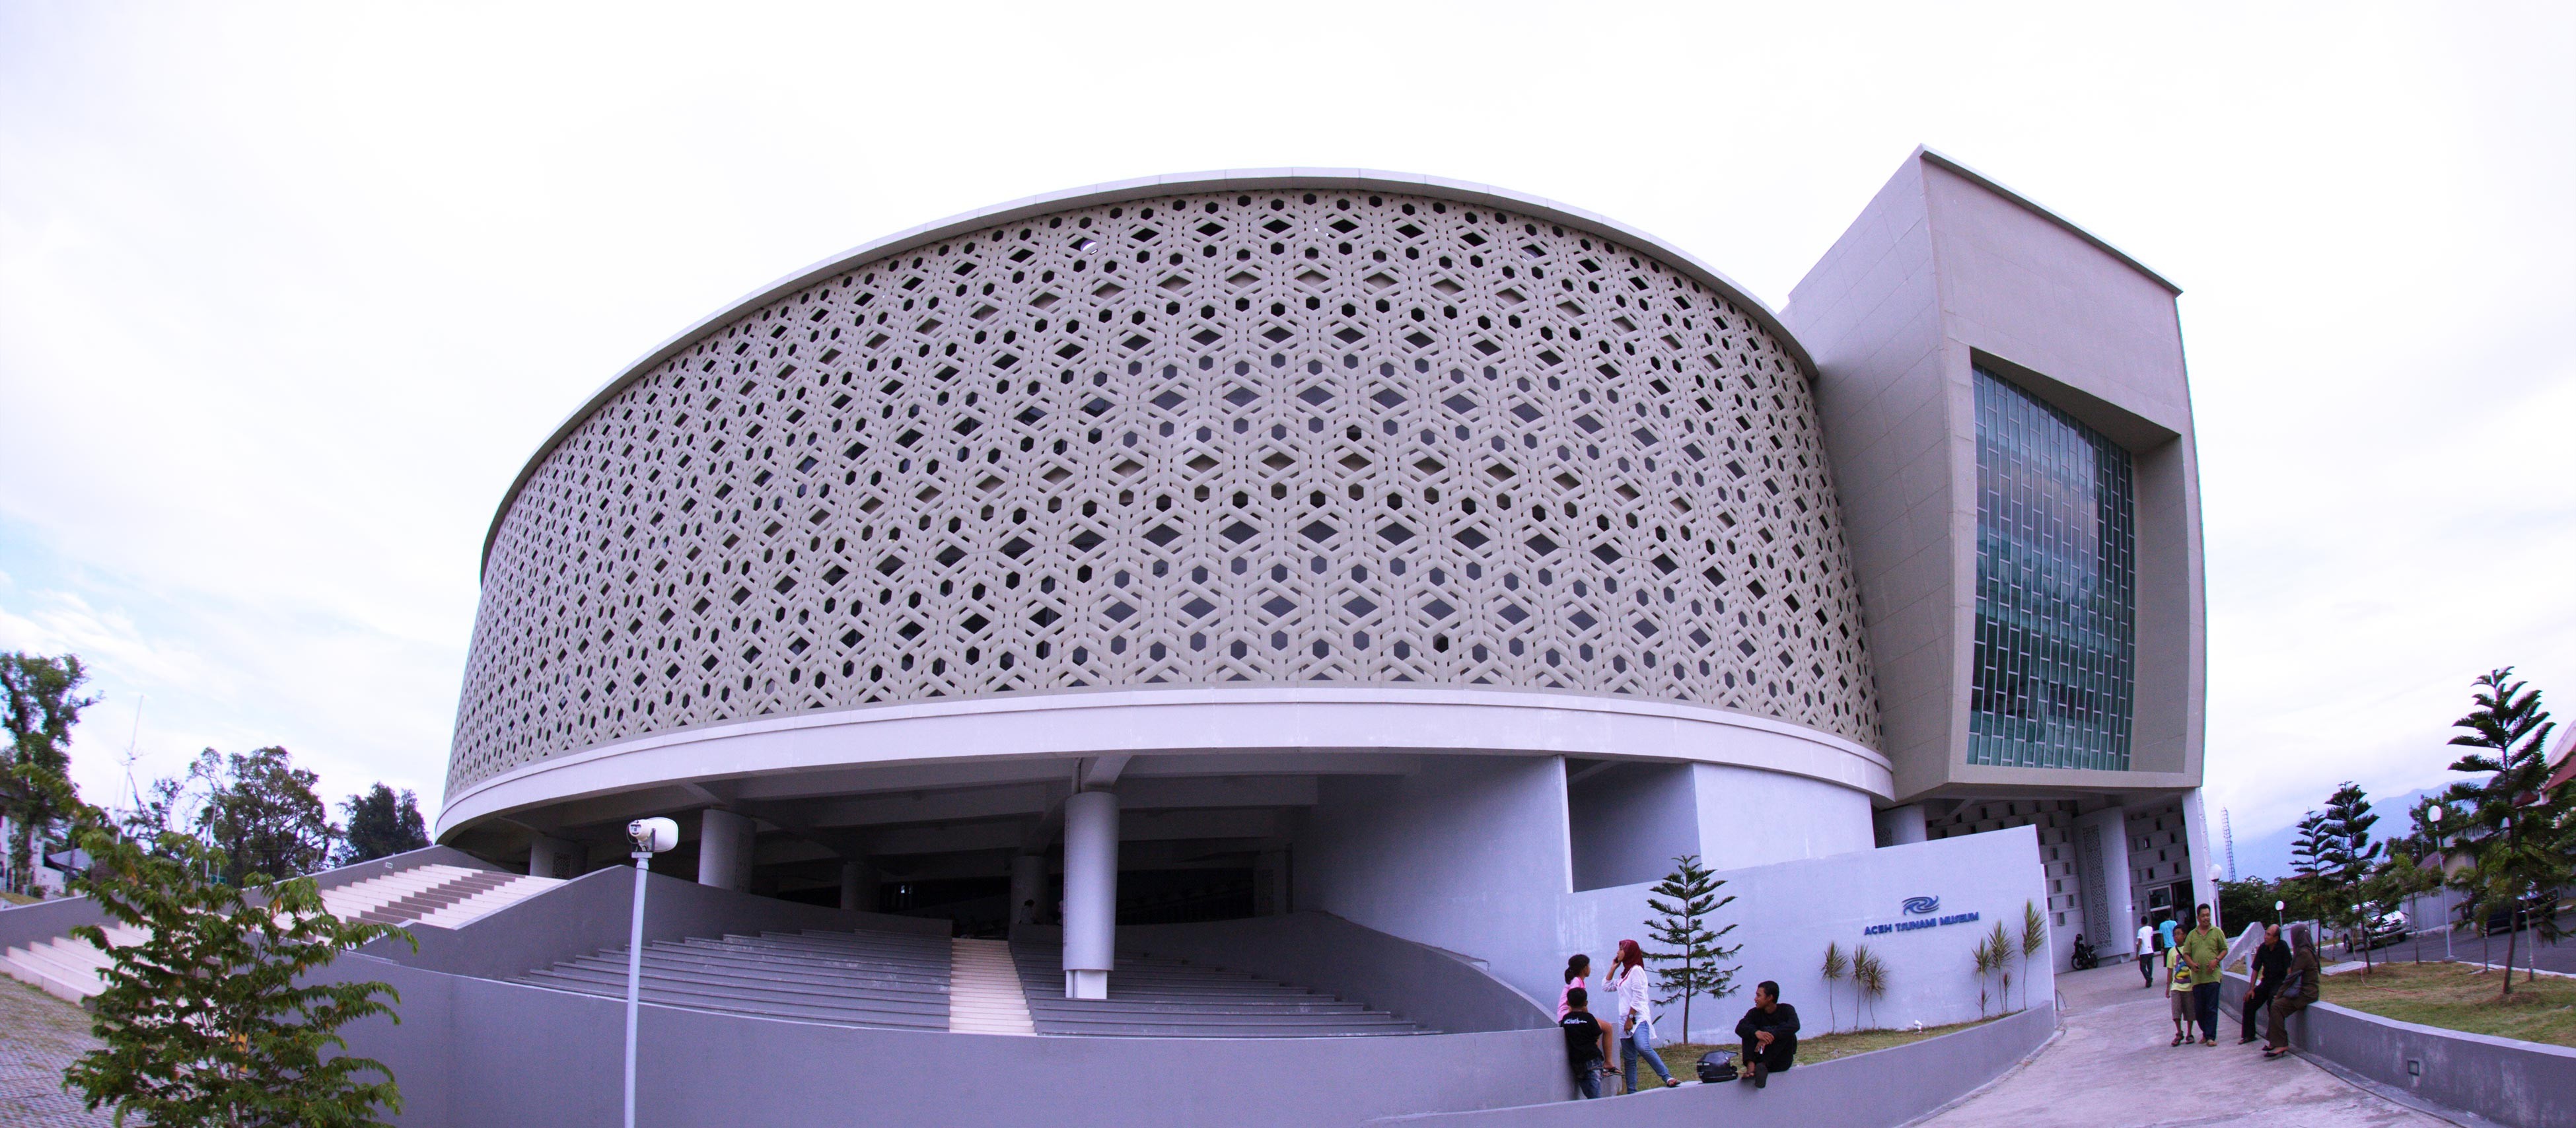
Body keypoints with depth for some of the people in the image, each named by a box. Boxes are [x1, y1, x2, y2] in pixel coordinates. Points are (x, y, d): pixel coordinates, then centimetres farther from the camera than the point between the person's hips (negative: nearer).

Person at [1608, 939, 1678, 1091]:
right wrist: (1613, 968, 20)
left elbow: (1638, 997, -13)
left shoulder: (1636, 970, -6)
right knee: (1628, 1059, 3)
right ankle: (1632, 1092, 3)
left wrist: (1630, 1018, -17)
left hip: (1638, 1018, -9)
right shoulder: (1624, 973, 20)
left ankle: (1668, 1078, -28)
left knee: (1643, 1048, -31)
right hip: (1625, 1020, 9)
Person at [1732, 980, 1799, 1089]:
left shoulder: (1786, 1010, -4)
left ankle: (1763, 1065, -37)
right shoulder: (1755, 1013, 1)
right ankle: (1751, 1065, -40)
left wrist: (1770, 1037, -39)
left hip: (1781, 1061, -2)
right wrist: (1757, 1033, -40)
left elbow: (1795, 1025, -28)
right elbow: (1740, 1028, -18)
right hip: (1759, 1058, 2)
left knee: (1788, 1034, -24)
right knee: (1750, 1031, -16)